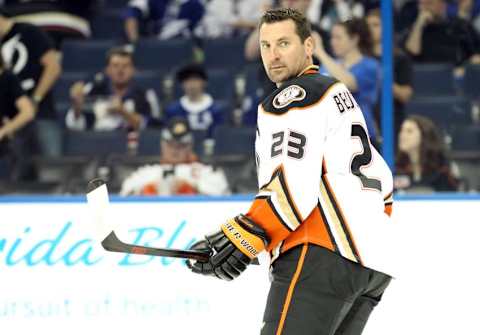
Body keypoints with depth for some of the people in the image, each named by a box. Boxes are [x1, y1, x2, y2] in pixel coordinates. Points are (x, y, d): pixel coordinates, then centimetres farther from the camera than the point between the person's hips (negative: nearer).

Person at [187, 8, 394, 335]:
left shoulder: (291, 97, -2)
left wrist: (244, 237, -16)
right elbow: (380, 179, 30)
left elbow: (294, 184, -15)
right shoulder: (339, 93, 28)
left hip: (323, 255, -10)